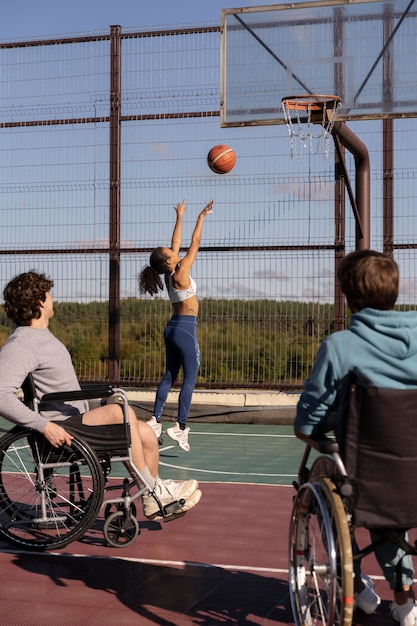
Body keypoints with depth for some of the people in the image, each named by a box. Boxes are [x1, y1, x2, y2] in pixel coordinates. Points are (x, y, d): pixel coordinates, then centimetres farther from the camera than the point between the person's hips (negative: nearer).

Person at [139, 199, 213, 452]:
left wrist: (180, 217, 21)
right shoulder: (180, 274, -14)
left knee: (170, 376, 12)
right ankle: (181, 427, -10)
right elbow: (195, 245, -11)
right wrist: (201, 218, -5)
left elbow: (177, 243, 15)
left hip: (173, 328, 9)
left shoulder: (169, 273, 5)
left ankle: (156, 420, 11)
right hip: (186, 328, -9)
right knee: (190, 379, -7)